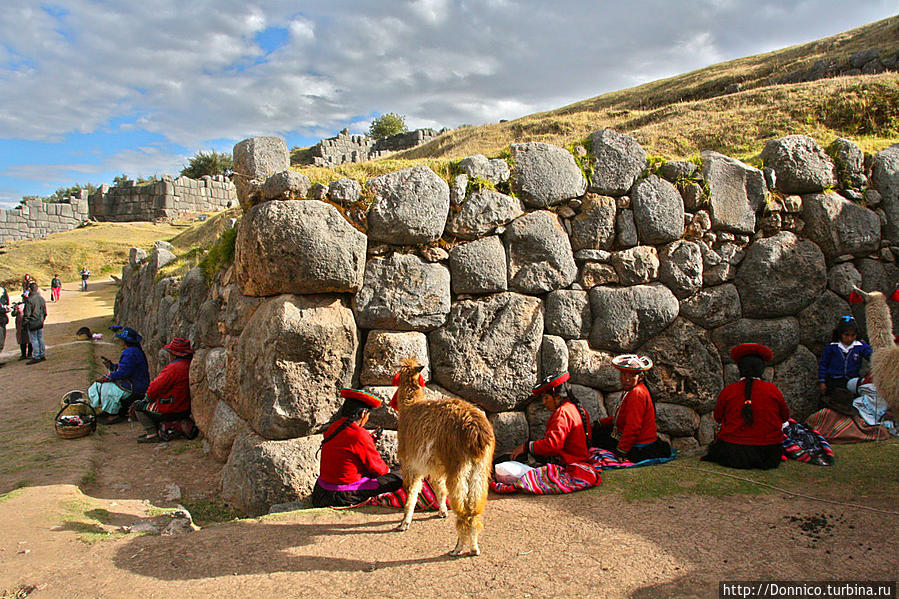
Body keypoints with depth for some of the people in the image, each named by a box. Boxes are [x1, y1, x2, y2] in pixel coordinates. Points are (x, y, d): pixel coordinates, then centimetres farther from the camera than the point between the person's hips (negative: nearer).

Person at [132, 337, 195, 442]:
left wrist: (148, 397, 1)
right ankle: (157, 430, 24)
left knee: (138, 405, 8)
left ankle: (152, 434, 2)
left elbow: (156, 387, -21)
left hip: (171, 412, -9)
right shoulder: (189, 365, 4)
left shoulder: (174, 368, -24)